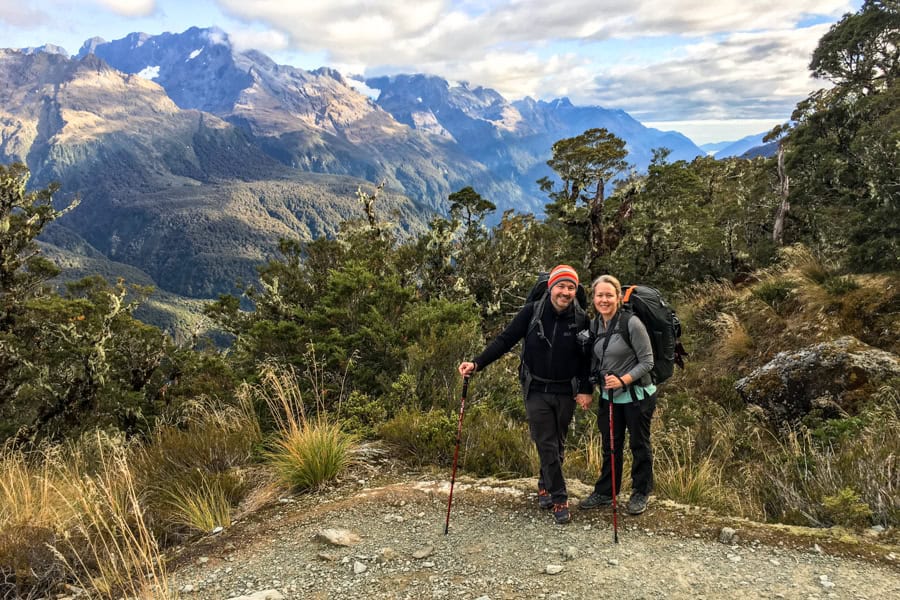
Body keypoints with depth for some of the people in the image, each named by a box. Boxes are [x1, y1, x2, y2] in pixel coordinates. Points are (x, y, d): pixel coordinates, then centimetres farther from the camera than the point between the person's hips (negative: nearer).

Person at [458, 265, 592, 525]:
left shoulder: (580, 319, -5)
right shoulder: (532, 312, -9)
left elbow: (587, 357, 1)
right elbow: (505, 340, -8)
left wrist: (586, 389, -7)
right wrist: (477, 363, -17)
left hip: (566, 393, 2)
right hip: (536, 390, -1)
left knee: (557, 444, 14)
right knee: (546, 445, -2)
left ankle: (545, 485, 36)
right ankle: (559, 499, 10)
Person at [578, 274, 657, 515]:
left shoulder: (631, 323, -18)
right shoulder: (594, 325, 1)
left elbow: (647, 361, -14)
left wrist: (623, 380, -24)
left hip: (637, 395, -5)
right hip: (609, 396, 5)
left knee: (639, 445, 11)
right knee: (610, 446, 16)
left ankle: (641, 493, 28)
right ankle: (604, 492, 29)